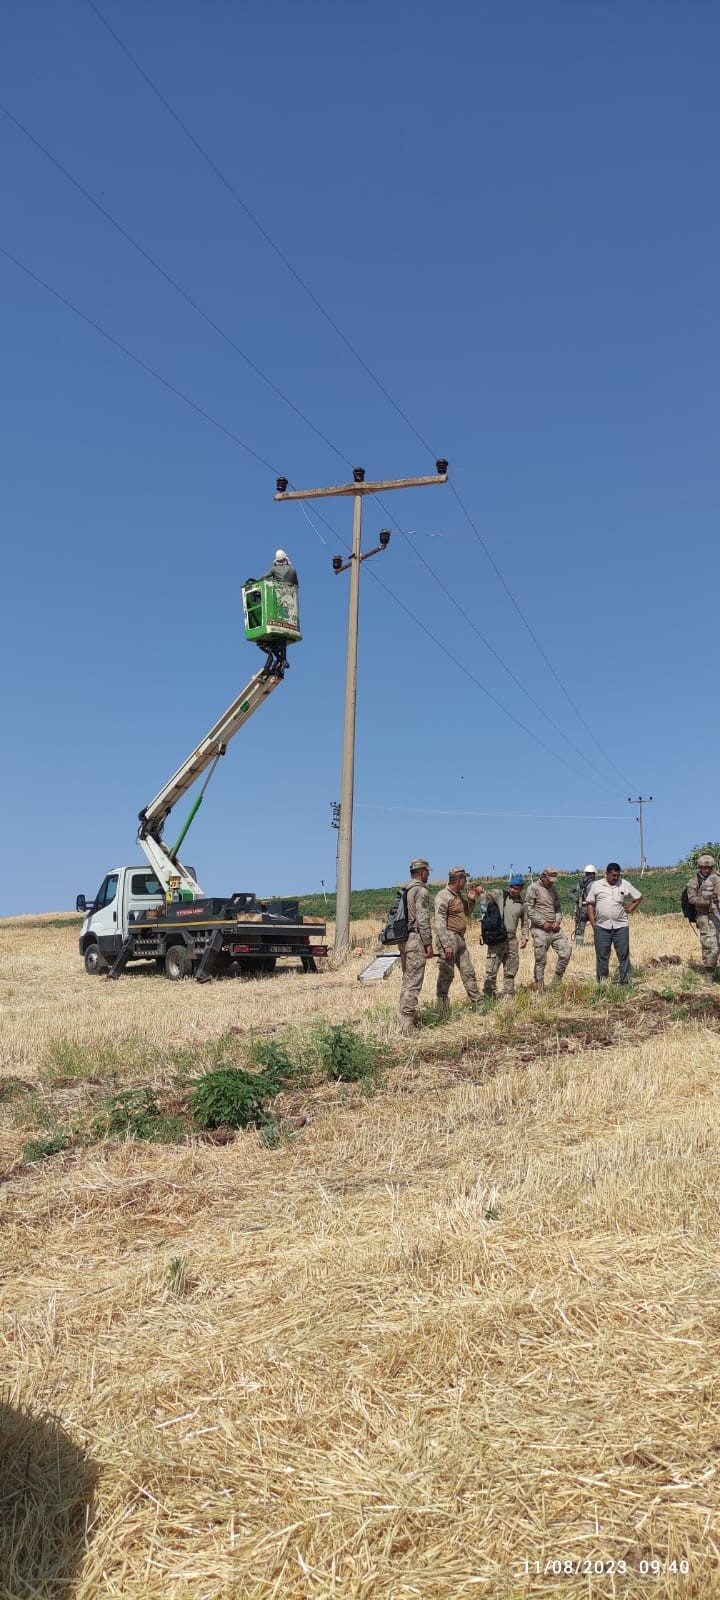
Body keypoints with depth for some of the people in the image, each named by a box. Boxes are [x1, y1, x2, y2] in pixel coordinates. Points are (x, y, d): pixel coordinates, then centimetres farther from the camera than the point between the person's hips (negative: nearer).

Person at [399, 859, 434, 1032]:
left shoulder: (405, 891, 15)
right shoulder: (421, 891, -11)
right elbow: (423, 920, -16)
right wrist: (428, 943, -13)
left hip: (403, 939, 9)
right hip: (416, 939, -9)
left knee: (407, 980, 15)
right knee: (414, 982, -9)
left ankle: (406, 1017, 20)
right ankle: (407, 1023, -12)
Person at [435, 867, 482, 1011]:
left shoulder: (460, 895, 16)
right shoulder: (444, 896, -12)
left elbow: (467, 915, 26)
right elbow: (440, 922, -18)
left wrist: (471, 900, 9)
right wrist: (446, 945, -24)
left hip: (460, 938, 9)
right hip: (449, 937, -9)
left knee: (468, 972, 11)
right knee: (446, 974, -5)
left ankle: (477, 1003, 18)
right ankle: (443, 1009, 0)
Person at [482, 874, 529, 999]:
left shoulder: (522, 904, 12)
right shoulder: (499, 895, 0)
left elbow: (524, 923, 20)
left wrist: (525, 937, 8)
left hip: (512, 940, 4)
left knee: (511, 971, 11)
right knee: (491, 970, -6)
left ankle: (507, 996, 23)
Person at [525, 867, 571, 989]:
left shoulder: (553, 888, 14)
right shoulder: (534, 888, -7)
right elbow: (529, 909, -12)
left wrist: (558, 921, 2)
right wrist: (543, 923, -13)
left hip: (554, 928, 6)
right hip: (540, 929, -6)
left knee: (566, 951, 0)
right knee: (540, 960, -3)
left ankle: (557, 981, 15)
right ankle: (539, 987, 6)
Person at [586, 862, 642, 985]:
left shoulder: (625, 885, 5)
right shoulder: (596, 885, 4)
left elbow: (638, 897, 16)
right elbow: (590, 905, 7)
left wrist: (630, 909, 4)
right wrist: (593, 923, 0)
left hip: (621, 926, 0)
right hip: (601, 927, 0)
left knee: (624, 955, 0)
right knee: (602, 956, 4)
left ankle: (626, 981, 5)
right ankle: (601, 983, 11)